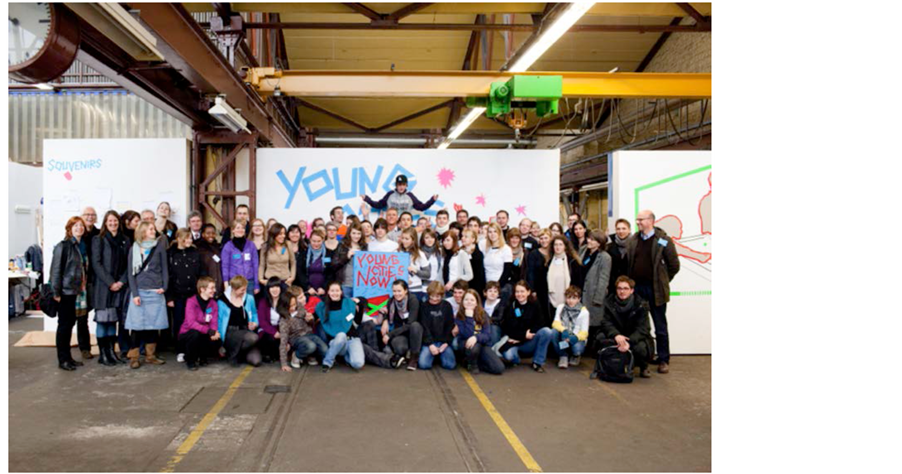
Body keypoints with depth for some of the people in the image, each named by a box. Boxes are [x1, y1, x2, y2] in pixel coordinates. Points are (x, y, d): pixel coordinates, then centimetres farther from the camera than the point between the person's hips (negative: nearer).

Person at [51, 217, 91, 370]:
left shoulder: (83, 246, 11)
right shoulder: (63, 246, -9)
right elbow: (56, 269, -11)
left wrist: (86, 287, 9)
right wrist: (56, 292, -13)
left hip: (80, 291, 6)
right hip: (67, 291, -6)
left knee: (70, 324, 12)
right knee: (64, 325, 1)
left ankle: (68, 358, 19)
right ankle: (63, 359, 9)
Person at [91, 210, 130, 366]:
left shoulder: (125, 241, 12)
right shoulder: (99, 240, 1)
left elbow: (128, 264, 8)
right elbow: (96, 263, -5)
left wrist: (122, 281, -6)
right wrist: (110, 282, -12)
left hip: (120, 285, 3)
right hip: (103, 286, -3)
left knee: (113, 320, 7)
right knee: (103, 319, -3)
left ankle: (111, 352, 13)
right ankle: (103, 354, 3)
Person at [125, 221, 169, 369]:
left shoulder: (159, 247, 6)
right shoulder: (134, 249, 5)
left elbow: (164, 268, 8)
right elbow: (131, 273, 3)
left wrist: (164, 287, -5)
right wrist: (134, 294, -5)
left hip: (156, 292, 1)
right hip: (139, 292, -1)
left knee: (155, 325, 3)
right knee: (137, 325, -2)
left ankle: (150, 355, 15)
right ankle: (133, 357, 6)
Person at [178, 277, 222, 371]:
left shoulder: (213, 304, -2)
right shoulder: (191, 301, -17)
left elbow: (214, 323, -9)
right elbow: (191, 323, -29)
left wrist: (214, 332, -33)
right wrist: (209, 331, -38)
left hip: (204, 335, 4)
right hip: (186, 335, -4)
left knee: (217, 342, -25)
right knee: (195, 333, -38)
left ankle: (201, 357, 9)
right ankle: (189, 360, -10)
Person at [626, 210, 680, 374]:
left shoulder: (664, 240, -6)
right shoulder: (632, 241, 7)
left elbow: (674, 265, -2)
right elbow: (626, 263, 12)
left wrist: (662, 281, 3)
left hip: (655, 290, -4)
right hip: (636, 288, 4)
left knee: (660, 328, 5)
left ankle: (663, 360, 14)